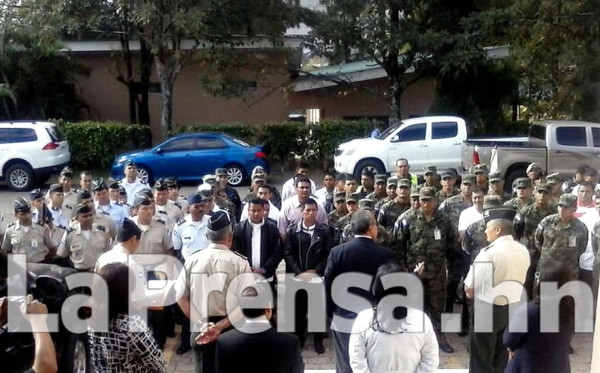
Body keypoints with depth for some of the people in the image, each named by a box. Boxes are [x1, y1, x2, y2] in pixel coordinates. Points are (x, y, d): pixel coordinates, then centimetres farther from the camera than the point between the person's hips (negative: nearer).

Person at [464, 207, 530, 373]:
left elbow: (469, 287, -18)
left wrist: (474, 294, 2)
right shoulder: (523, 251, 1)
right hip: (514, 308, 7)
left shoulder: (489, 252, -22)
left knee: (481, 359, 8)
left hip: (489, 309, -7)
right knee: (503, 356, 19)